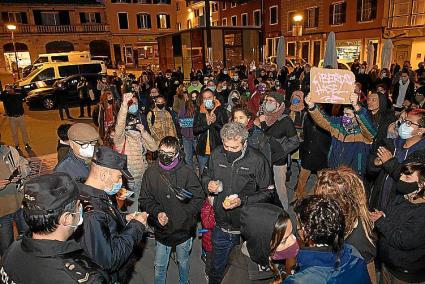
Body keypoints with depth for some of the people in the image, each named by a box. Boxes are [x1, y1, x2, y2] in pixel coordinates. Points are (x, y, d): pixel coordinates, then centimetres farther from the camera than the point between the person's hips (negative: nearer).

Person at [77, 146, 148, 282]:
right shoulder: (90, 213, -35)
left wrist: (124, 219, -2)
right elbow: (109, 260, -33)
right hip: (108, 278, -8)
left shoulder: (98, 195, -5)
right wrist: (136, 226, -25)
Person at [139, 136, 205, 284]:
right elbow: (145, 199, -4)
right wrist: (157, 212, -20)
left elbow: (199, 197, -10)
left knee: (183, 262, 24)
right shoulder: (151, 172, -10)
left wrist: (184, 215, -17)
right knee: (160, 266, 17)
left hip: (183, 229, 0)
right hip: (162, 229, 1)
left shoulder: (187, 172, -15)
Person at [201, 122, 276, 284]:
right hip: (221, 228, 4)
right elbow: (206, 175, 11)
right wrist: (208, 184, -12)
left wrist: (242, 200, -24)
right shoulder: (216, 155, -6)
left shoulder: (257, 161, -17)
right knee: (216, 271, 24)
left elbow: (269, 193, -13)